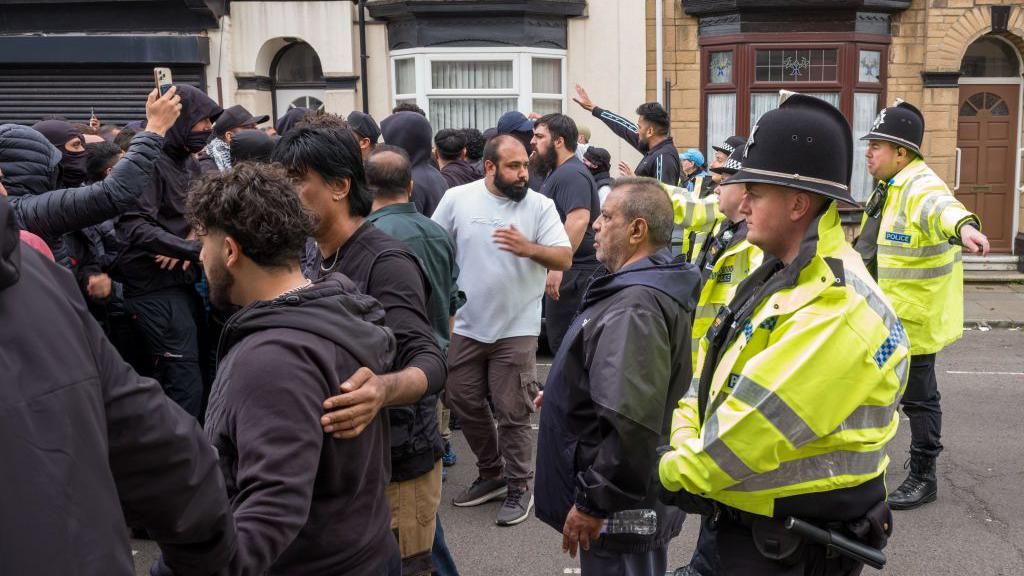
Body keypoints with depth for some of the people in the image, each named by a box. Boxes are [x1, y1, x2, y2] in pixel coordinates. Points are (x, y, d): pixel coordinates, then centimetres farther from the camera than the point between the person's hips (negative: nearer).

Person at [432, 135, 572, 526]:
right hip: (466, 327, 3)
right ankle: (492, 474, 34)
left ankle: (518, 487, 22)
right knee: (464, 404, 14)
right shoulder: (457, 198, -2)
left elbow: (565, 259, -12)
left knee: (512, 414, 3)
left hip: (516, 329, -3)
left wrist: (529, 248, -30)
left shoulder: (540, 205, -6)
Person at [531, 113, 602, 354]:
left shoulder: (571, 174, -16)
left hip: (573, 273, -11)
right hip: (569, 271, 11)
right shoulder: (557, 172, 19)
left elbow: (579, 219, -29)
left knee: (563, 340, -7)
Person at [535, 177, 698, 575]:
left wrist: (592, 502, -25)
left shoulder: (635, 306, -26)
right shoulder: (652, 285, 10)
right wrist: (567, 395, 25)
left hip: (621, 506, -10)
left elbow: (630, 423, -34)